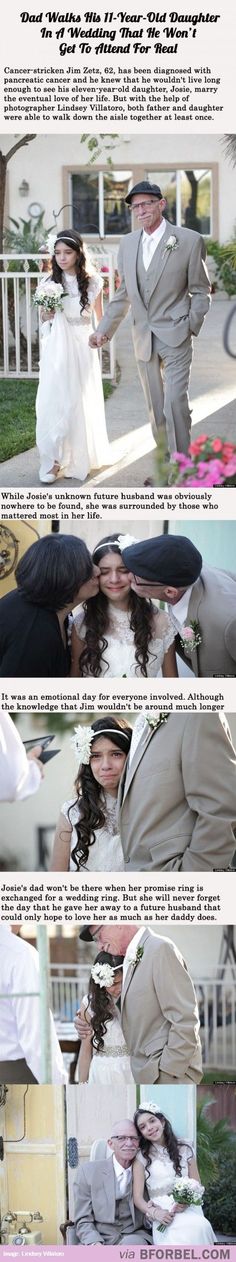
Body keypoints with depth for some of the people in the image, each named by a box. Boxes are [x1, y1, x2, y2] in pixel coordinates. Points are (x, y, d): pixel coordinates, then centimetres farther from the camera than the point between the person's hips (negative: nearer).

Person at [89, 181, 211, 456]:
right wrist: (104, 329, 10)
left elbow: (200, 290, -1)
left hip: (175, 336, -5)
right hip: (143, 338, 5)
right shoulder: (128, 243, 9)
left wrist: (191, 327, -8)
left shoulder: (190, 240, -5)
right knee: (155, 407, 9)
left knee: (175, 402, -15)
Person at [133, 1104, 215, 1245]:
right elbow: (138, 1197, 2)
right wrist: (154, 1212, -19)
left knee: (200, 1227, -36)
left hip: (187, 1208, 2)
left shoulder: (184, 1148, 13)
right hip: (162, 1212, -2)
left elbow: (197, 1186, 14)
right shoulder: (141, 1157, 7)